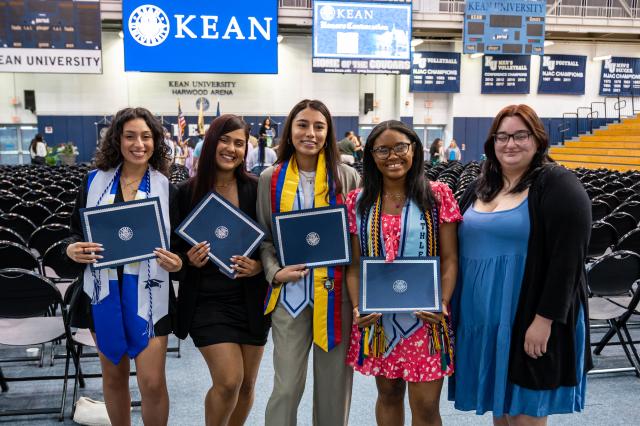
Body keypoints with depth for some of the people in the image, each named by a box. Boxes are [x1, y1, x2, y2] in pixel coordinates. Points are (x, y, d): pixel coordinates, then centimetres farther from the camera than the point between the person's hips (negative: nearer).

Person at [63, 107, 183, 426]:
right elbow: (76, 232, 9)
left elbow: (179, 244, 3)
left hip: (148, 293, -2)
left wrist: (177, 263, -18)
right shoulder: (95, 181, 4)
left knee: (152, 382, -3)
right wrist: (72, 250, -12)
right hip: (103, 290, 3)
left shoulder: (166, 188, -2)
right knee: (113, 375, 16)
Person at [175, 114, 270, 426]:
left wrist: (260, 265, -16)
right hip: (207, 300, -2)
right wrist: (189, 259, -15)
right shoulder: (187, 192, -3)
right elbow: (176, 248, 6)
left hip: (250, 298, 2)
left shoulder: (255, 189, -3)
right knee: (229, 380, -11)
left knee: (246, 384, 13)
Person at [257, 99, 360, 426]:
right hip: (290, 293, 0)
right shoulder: (271, 178, 4)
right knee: (286, 387, 3)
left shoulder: (346, 177, 2)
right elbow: (264, 237, 8)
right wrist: (275, 273, -9)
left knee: (334, 384, 11)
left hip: (336, 293, 0)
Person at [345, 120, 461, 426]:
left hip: (425, 317, -2)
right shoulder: (358, 202, 4)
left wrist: (443, 304, -16)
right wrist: (357, 307, -9)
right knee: (388, 394, 17)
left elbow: (449, 259, -2)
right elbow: (355, 263, 5)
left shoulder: (438, 195, -2)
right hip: (376, 317, 2)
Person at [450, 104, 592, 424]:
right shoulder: (479, 188, 11)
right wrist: (452, 307, 11)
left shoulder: (558, 185, -10)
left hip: (527, 321, -6)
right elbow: (459, 246, 15)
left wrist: (544, 320, -19)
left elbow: (566, 261, -16)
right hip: (483, 318, 6)